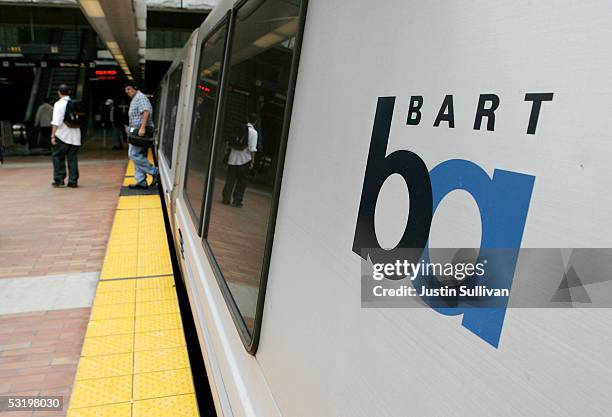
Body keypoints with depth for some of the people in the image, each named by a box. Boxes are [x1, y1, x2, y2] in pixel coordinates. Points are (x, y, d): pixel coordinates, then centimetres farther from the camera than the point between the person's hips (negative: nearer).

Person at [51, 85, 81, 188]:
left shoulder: (59, 104, -8)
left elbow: (56, 122, -15)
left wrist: (53, 135, -13)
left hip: (62, 136, -4)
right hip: (74, 136, 4)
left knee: (58, 157, 8)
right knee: (72, 158, 8)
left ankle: (59, 180, 7)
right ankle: (73, 181, 6)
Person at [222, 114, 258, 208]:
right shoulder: (253, 132, -9)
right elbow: (252, 149, -14)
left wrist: (229, 150, 21)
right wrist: (252, 161, -10)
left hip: (233, 158, 4)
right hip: (244, 160, -4)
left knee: (230, 180, 11)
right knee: (241, 182, 7)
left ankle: (225, 198, 15)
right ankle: (237, 201, 8)